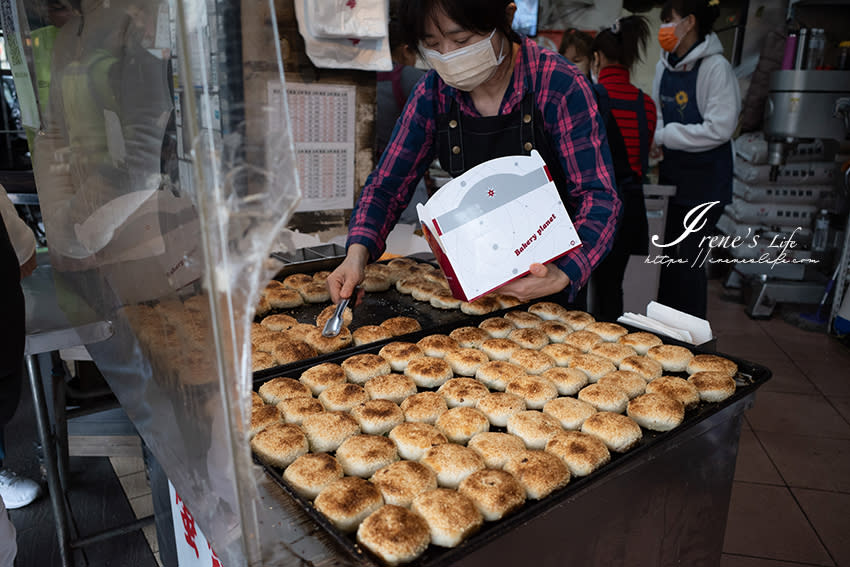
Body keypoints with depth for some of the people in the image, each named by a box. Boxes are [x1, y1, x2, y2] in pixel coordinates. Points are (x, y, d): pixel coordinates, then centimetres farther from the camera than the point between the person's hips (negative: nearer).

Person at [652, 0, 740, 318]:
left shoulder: (715, 67, -13)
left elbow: (719, 129, -18)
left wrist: (663, 136, -16)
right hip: (671, 172, 7)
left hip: (704, 177, -7)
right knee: (667, 253, 12)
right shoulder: (665, 66, 7)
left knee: (688, 256, -4)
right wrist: (653, 144, -3)